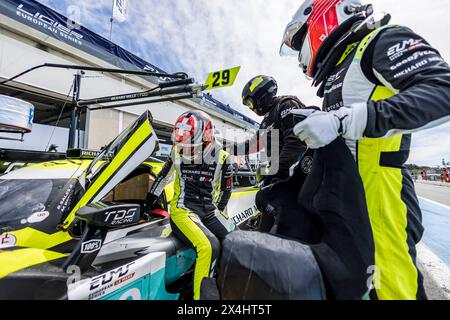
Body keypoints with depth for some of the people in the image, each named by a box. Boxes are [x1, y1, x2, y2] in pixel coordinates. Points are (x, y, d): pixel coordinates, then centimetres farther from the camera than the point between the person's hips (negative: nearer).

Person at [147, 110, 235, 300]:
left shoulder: (222, 158, -5)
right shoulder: (177, 153, -3)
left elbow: (226, 190, 7)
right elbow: (163, 177, 12)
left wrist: (217, 213, 9)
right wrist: (148, 202, 18)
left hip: (210, 211, 3)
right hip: (183, 210, -2)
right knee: (209, 247, -26)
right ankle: (200, 295, -5)